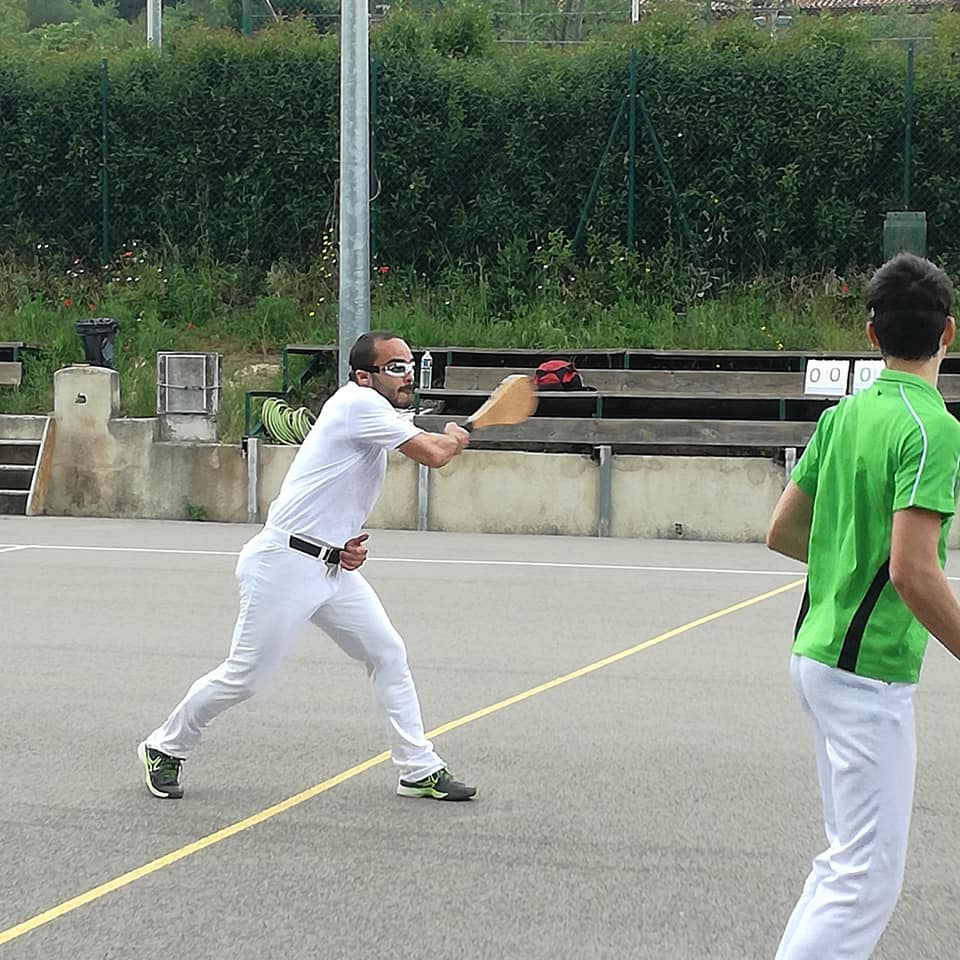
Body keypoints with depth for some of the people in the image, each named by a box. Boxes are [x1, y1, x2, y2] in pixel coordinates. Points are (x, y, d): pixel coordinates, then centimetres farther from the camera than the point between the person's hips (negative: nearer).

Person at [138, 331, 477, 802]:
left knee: (388, 654, 5)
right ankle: (164, 749, 16)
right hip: (284, 565, -10)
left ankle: (419, 769, 10)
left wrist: (351, 543, 5)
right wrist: (456, 437, 2)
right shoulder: (359, 402, -14)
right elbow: (434, 454, -21)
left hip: (334, 568, 10)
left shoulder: (375, 418, 16)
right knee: (244, 676, -3)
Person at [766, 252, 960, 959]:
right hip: (870, 671, -9)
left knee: (846, 862, 17)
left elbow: (781, 533, 14)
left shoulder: (841, 415, 8)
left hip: (817, 654, 9)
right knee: (867, 880, -5)